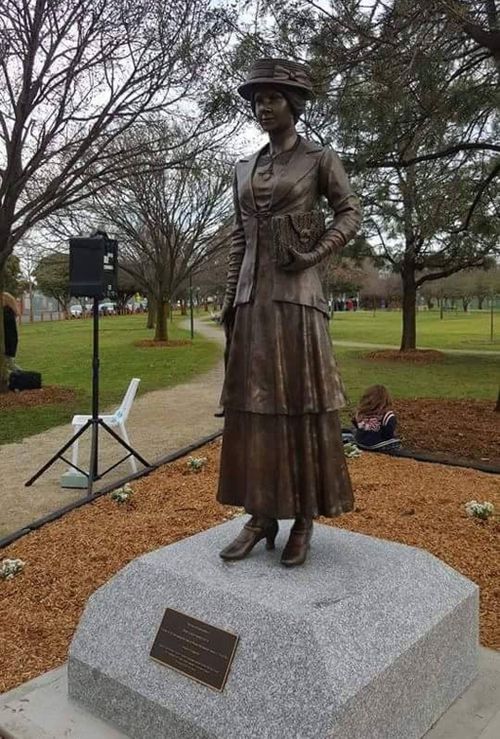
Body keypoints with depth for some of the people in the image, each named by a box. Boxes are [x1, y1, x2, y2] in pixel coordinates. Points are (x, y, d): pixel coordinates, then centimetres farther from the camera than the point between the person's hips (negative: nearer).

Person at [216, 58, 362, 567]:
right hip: (252, 297, 5)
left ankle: (304, 520, 8)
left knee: (301, 401, -3)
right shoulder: (244, 169, 17)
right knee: (253, 402, 3)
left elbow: (350, 213, 4)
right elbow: (238, 237, 16)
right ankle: (261, 516, 12)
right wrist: (229, 296, 10)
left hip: (295, 293, -5)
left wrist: (314, 255, -11)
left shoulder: (319, 158, 3)